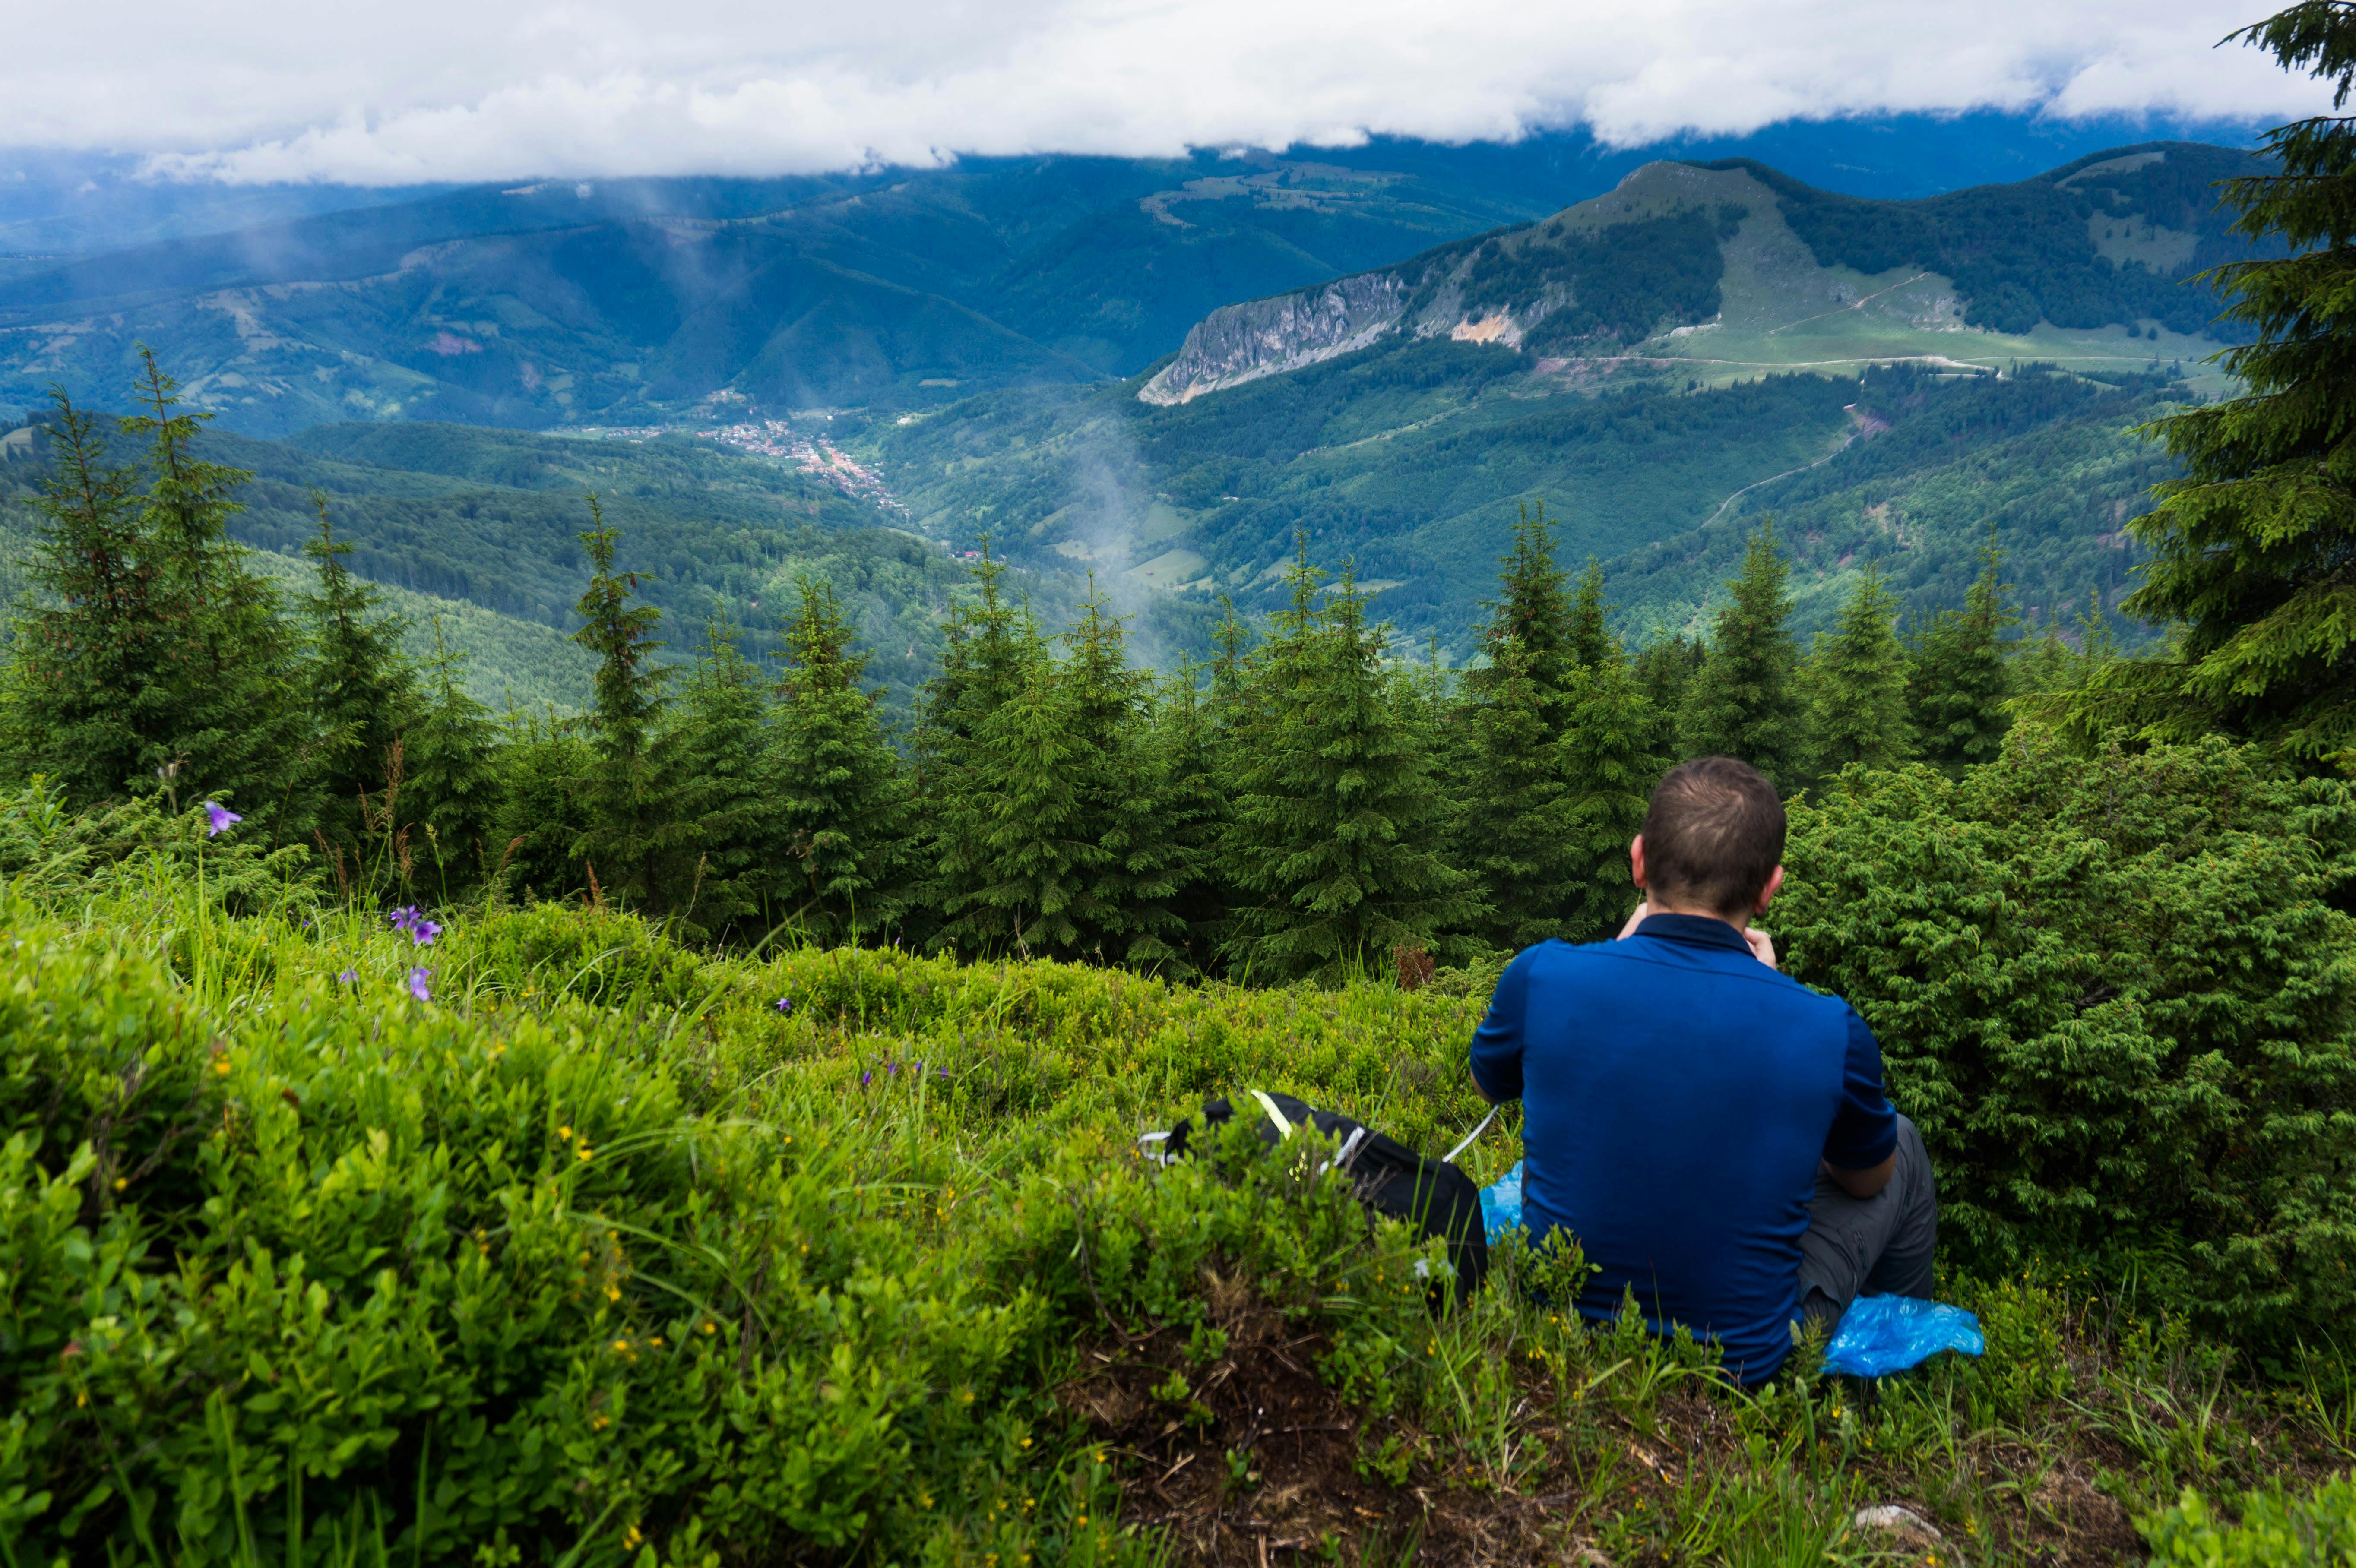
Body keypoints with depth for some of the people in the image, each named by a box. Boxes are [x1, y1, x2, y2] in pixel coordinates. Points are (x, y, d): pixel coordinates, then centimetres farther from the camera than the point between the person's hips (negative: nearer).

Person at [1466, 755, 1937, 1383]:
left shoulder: (1541, 976, -19)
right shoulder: (1830, 1030, -20)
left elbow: (1487, 1083, 7)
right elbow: (1868, 1178, 4)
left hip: (1557, 1332, 2)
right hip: (1746, 1363, -1)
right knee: (1904, 1144, 21)